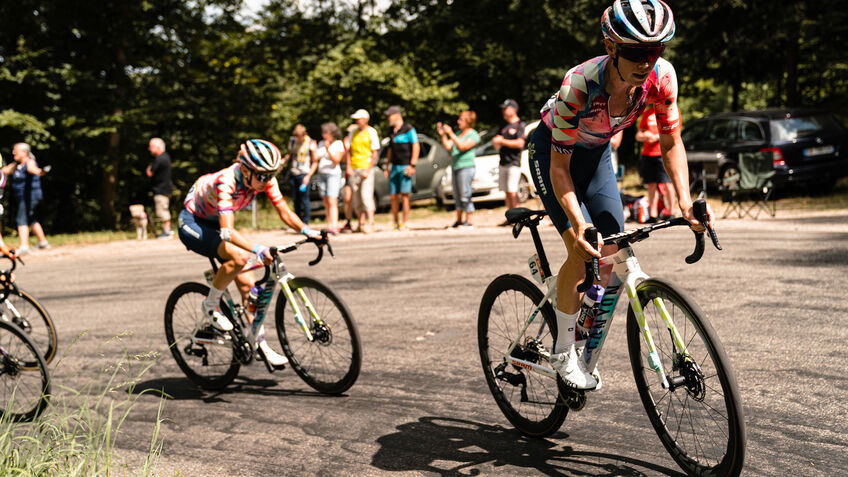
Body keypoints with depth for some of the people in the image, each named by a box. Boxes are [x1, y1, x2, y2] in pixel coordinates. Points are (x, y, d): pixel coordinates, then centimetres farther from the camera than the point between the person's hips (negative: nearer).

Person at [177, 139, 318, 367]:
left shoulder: (264, 179, -18)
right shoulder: (225, 182, -37)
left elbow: (285, 213, -15)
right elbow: (227, 231, -45)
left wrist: (308, 231, -33)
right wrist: (257, 249, -59)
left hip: (214, 223, 7)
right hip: (192, 224, -7)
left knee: (247, 284, -3)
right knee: (238, 257, -32)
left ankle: (260, 343, 7)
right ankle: (210, 305, -9)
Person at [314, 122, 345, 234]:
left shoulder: (338, 144, -3)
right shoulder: (321, 143, 14)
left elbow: (336, 160, -14)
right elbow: (315, 159, 11)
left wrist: (328, 149, -24)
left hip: (333, 174, -6)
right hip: (321, 174, 6)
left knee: (332, 201, -17)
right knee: (326, 202, 2)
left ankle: (334, 226, -23)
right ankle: (329, 225, 2)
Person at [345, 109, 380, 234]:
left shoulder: (372, 132, -3)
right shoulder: (353, 132, 11)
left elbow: (374, 154, -5)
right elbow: (349, 150, 13)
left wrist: (368, 171, -12)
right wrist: (349, 167, 2)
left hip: (366, 168, -5)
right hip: (354, 169, 5)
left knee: (366, 195, -15)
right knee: (356, 198, 5)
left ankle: (371, 223, -16)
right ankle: (361, 222, 14)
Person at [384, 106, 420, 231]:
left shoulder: (408, 129, -5)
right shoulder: (393, 131, 18)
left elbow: (416, 147, -10)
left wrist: (412, 165, -16)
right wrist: (387, 167, 17)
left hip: (405, 167, -7)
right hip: (395, 167, 7)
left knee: (404, 195, -11)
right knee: (394, 196, 3)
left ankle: (405, 224, -8)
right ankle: (396, 223, 11)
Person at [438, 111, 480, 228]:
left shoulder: (473, 135, -5)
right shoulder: (459, 133, 19)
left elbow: (462, 146, -20)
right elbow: (448, 146, 12)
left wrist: (451, 134, -21)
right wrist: (442, 135, 0)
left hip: (466, 167, -8)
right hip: (455, 167, 8)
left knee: (465, 194, -9)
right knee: (457, 196, 9)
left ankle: (468, 221, -5)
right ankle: (458, 220, 15)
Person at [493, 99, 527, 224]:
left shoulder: (521, 125, -3)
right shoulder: (503, 127, 20)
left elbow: (520, 143, -15)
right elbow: (498, 146, 22)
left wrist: (502, 141, -13)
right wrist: (496, 142, -2)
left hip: (514, 163, -7)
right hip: (502, 164, 7)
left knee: (512, 191, -14)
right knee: (506, 192, 5)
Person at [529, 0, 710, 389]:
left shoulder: (661, 76, -25)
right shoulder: (579, 84, -38)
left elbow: (671, 143, -13)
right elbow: (559, 166, -32)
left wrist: (685, 201, -27)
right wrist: (579, 227, -43)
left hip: (596, 154, 5)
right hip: (553, 151, -5)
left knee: (613, 253, -5)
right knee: (583, 250, -19)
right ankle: (562, 353, -1)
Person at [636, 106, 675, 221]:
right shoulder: (647, 112, 17)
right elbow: (638, 135, 17)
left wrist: (656, 137, -14)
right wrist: (644, 136, -6)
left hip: (664, 154, -4)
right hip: (647, 154, 4)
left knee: (667, 184, -9)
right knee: (651, 185, 4)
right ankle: (653, 215, 7)